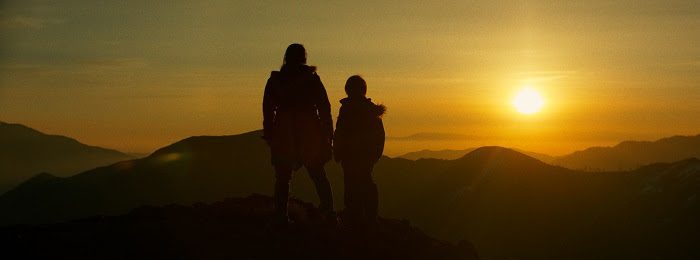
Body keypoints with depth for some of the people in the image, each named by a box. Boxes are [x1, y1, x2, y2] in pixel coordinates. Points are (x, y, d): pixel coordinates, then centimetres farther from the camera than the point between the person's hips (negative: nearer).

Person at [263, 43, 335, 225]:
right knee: (318, 176, 9)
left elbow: (268, 110, 2)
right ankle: (328, 213, 2)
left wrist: (269, 135, 8)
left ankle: (281, 216, 2)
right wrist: (328, 134, 3)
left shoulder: (275, 80, 2)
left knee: (282, 178, 7)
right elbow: (324, 108, -2)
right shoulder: (312, 79, -1)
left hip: (284, 135, 0)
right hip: (310, 134, 0)